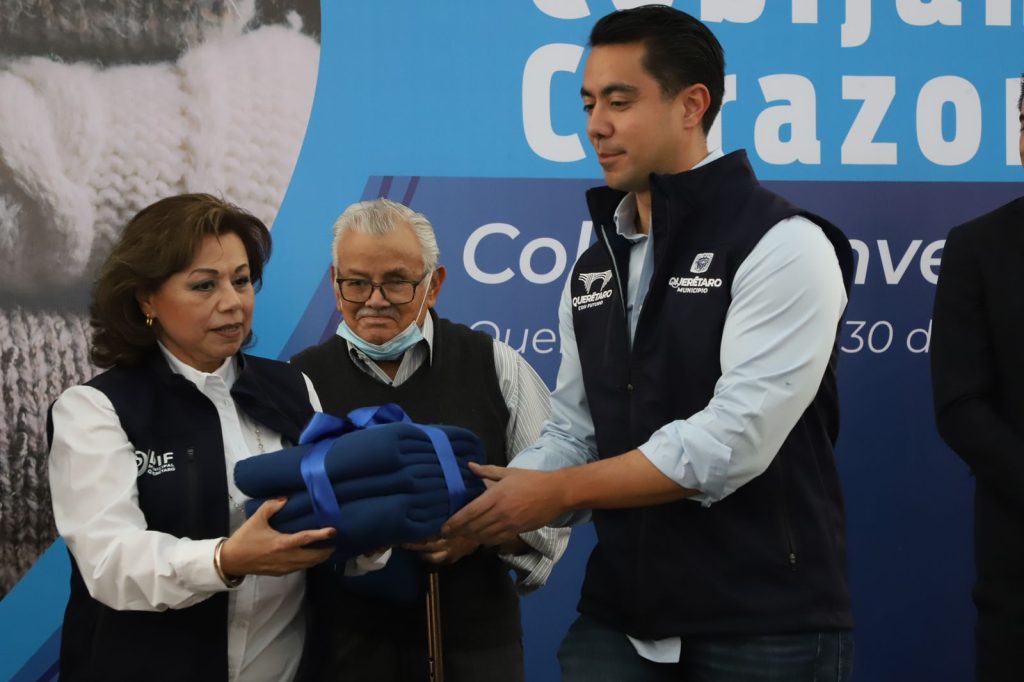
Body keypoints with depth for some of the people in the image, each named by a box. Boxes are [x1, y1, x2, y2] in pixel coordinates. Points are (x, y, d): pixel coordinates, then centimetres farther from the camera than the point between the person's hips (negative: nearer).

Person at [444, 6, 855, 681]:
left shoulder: (781, 246, -11)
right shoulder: (594, 271, 12)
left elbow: (735, 438, -20)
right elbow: (571, 435, 11)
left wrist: (557, 492, -17)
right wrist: (485, 511, -8)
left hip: (764, 627, -6)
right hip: (619, 618, 6)